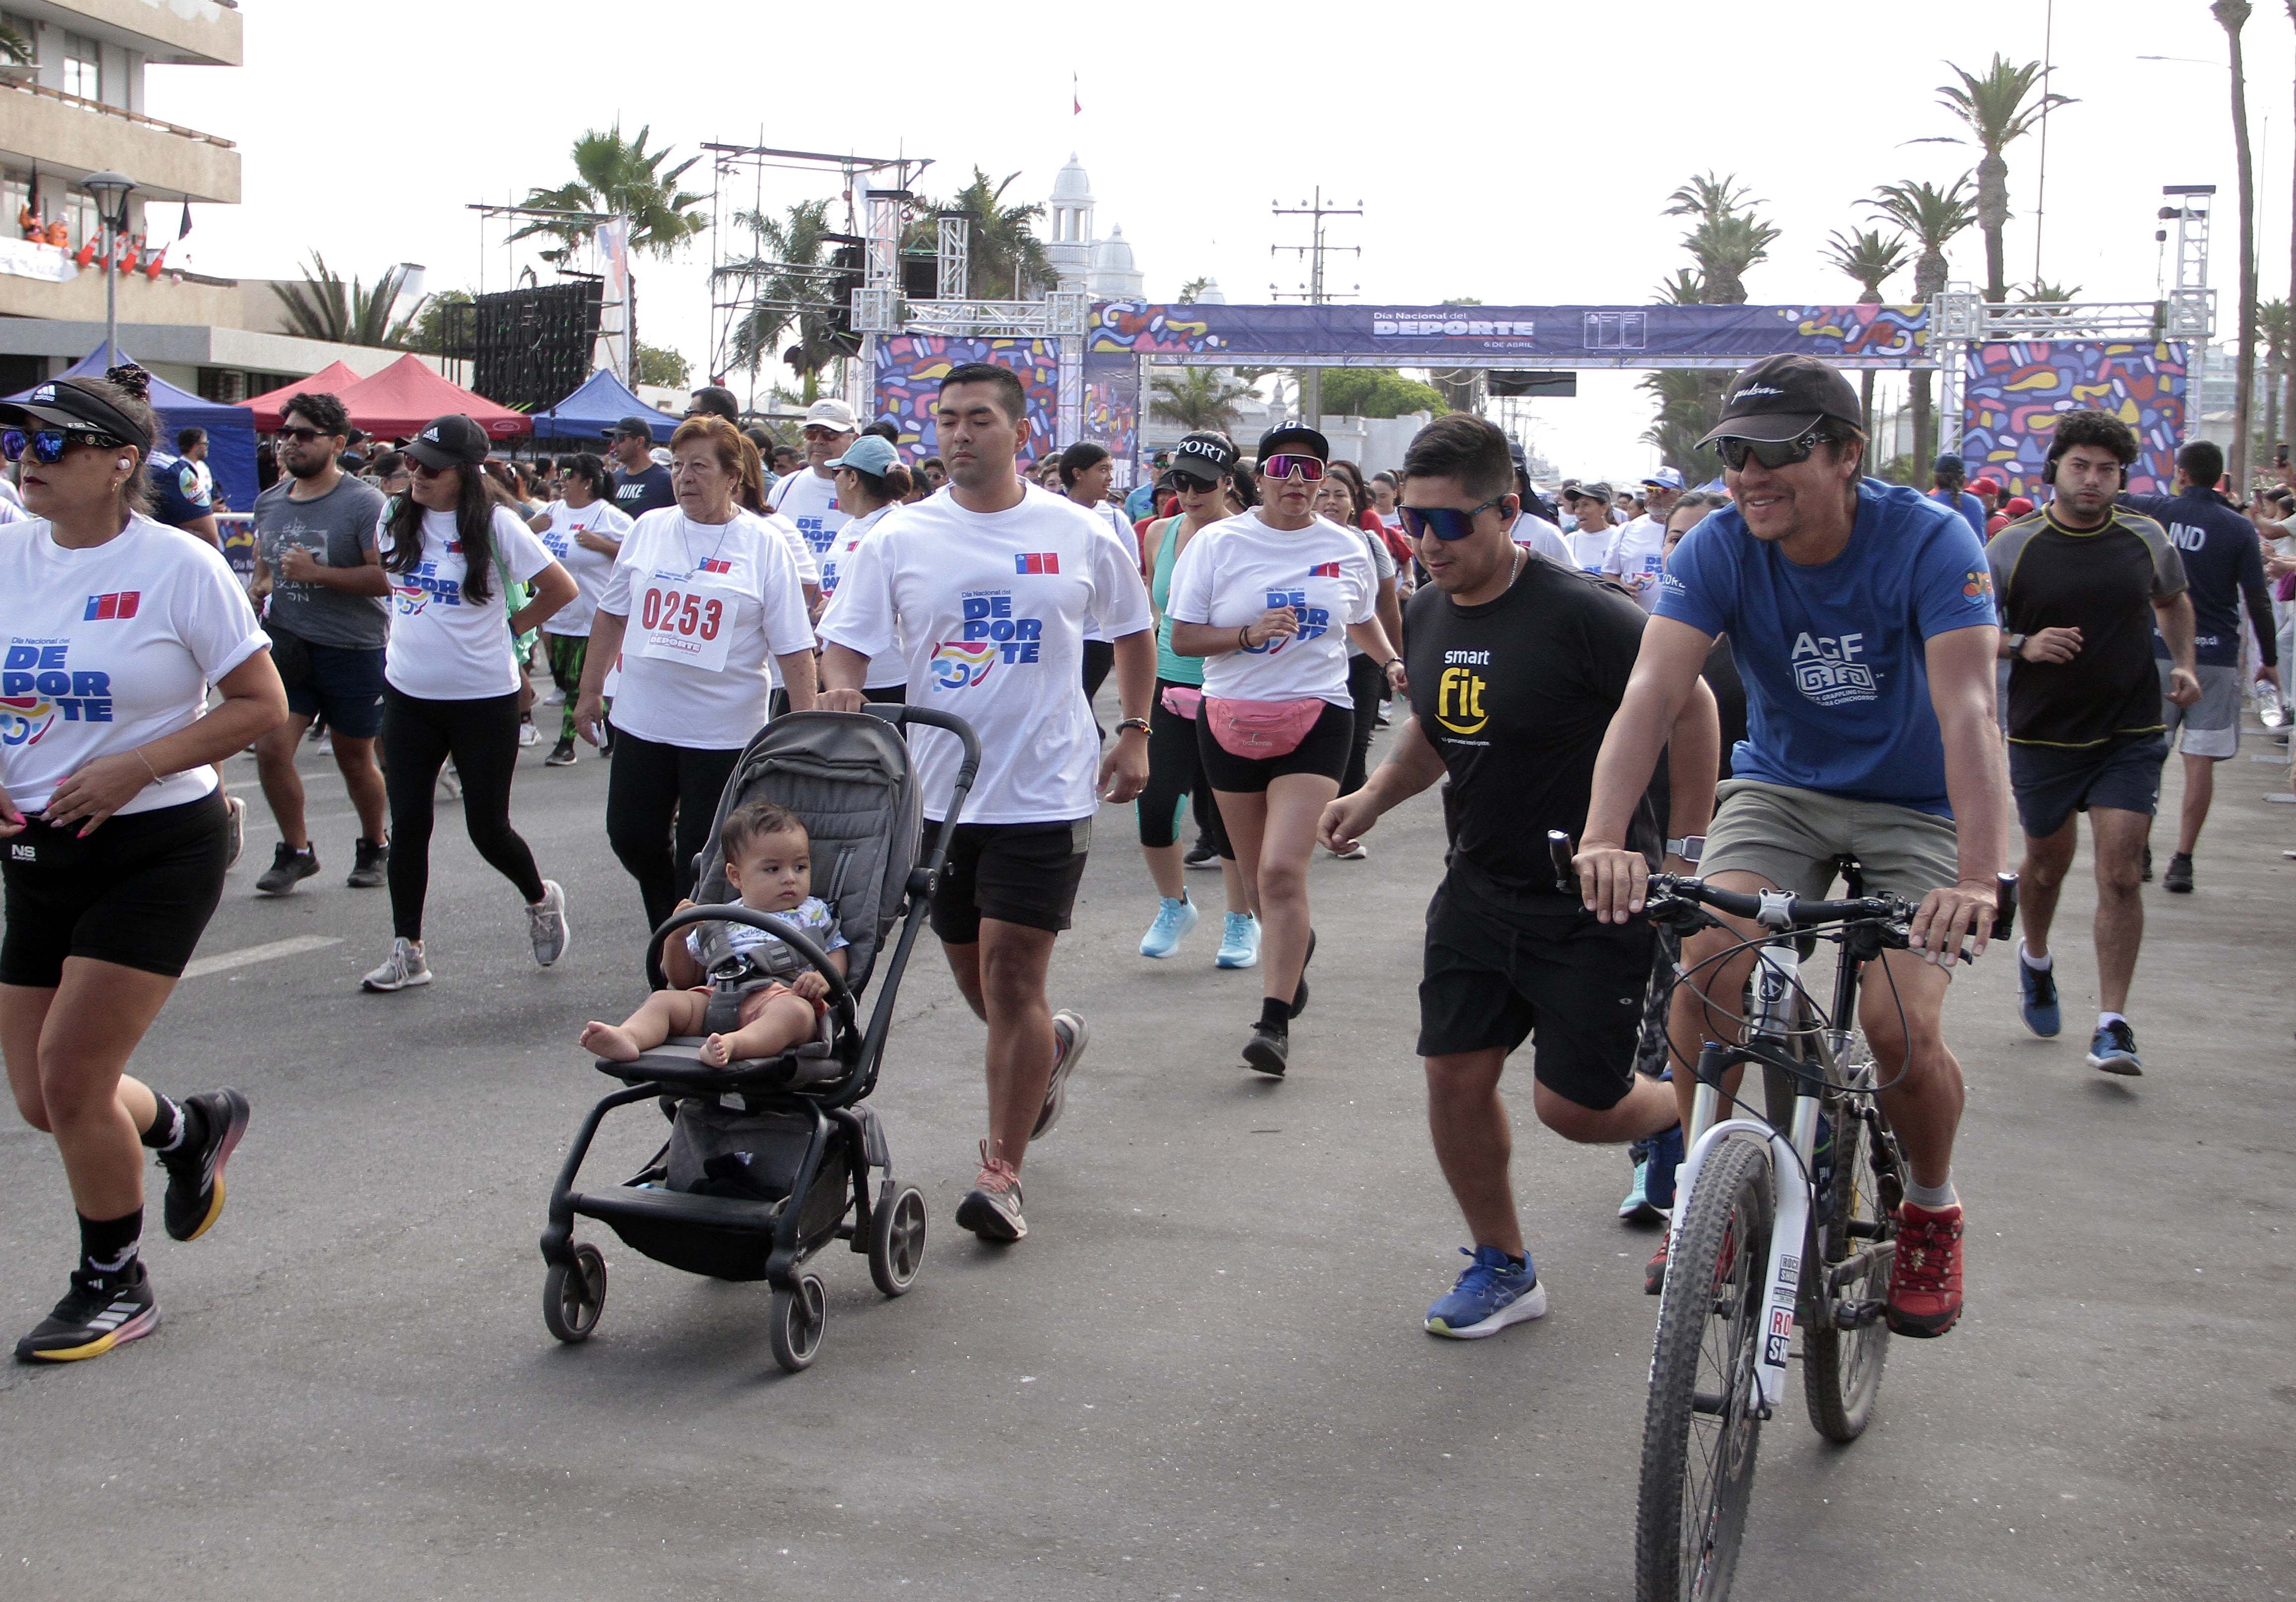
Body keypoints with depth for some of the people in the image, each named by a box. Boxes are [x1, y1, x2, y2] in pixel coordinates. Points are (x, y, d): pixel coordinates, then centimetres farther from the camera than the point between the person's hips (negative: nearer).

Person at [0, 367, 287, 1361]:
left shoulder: (178, 566, -11)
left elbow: (262, 705, -9)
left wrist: (136, 766, -19)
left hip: (156, 847, -6)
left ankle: (114, 1287, 16)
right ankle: (193, 1131, 40)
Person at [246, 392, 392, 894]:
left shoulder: (364, 503, -11)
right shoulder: (269, 502, 10)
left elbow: (389, 576, -20)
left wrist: (317, 573, -23)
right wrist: (266, 589, 5)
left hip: (354, 650, -5)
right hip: (288, 646, 5)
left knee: (355, 761, 9)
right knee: (270, 749, -9)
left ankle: (375, 846, 32)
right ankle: (295, 850, 9)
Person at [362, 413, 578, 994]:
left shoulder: (495, 526, -12)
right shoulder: (398, 520, 3)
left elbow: (561, 589, -7)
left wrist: (510, 627, -4)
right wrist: (416, 629, 12)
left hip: (483, 699, -5)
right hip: (408, 694, 5)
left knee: (488, 827, 3)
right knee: (408, 824, 3)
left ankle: (541, 899, 33)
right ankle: (407, 950, 13)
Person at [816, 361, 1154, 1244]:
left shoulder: (1080, 536, 0)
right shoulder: (897, 539, 1)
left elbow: (1132, 627, 15)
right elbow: (844, 642, 0)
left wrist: (1134, 733, 8)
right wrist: (840, 690, -22)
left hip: (1044, 793, -3)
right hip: (937, 790, 3)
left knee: (1011, 974, -9)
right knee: (973, 977, 15)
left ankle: (1001, 1171, 0)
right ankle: (1051, 1046, 48)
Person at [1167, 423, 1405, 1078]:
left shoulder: (1346, 548, 6)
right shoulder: (1218, 543, -1)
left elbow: (1362, 618, 25)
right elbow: (1182, 637, -3)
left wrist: (1391, 662, 8)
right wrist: (1250, 633, -18)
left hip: (1315, 720, -1)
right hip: (1232, 721, 1)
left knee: (1283, 871, -17)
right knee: (1259, 878, 12)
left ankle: (1275, 1023, -14)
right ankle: (1296, 943, 46)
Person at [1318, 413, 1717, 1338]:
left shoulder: (1577, 613, -21)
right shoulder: (1429, 612, 2)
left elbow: (1688, 708, -14)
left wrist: (1686, 855, -13)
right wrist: (1374, 798, 3)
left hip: (1594, 901, -6)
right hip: (1480, 888, 7)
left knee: (1573, 1104, -3)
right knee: (1455, 1077, 2)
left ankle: (1679, 1115, 32)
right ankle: (1503, 1269, 21)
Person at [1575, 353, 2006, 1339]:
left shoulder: (1928, 542, -24)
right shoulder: (1719, 549, -17)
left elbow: (1968, 712, -36)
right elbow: (1653, 692, -29)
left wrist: (1977, 879, -49)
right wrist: (1605, 838, -46)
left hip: (1916, 807, -2)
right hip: (1782, 787, 2)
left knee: (1902, 1027, -18)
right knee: (1708, 966, -22)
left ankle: (1931, 1207, 14)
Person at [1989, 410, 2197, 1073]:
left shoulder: (2145, 539, 1)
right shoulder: (2014, 546, -6)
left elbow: (2173, 601, 22)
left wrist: (2183, 665, 7)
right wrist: (2023, 645, -18)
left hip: (2131, 734, 0)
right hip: (2044, 735, 0)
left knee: (2120, 875, -9)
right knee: (2048, 862, 16)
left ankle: (2112, 1024, -5)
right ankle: (2036, 960, 47)